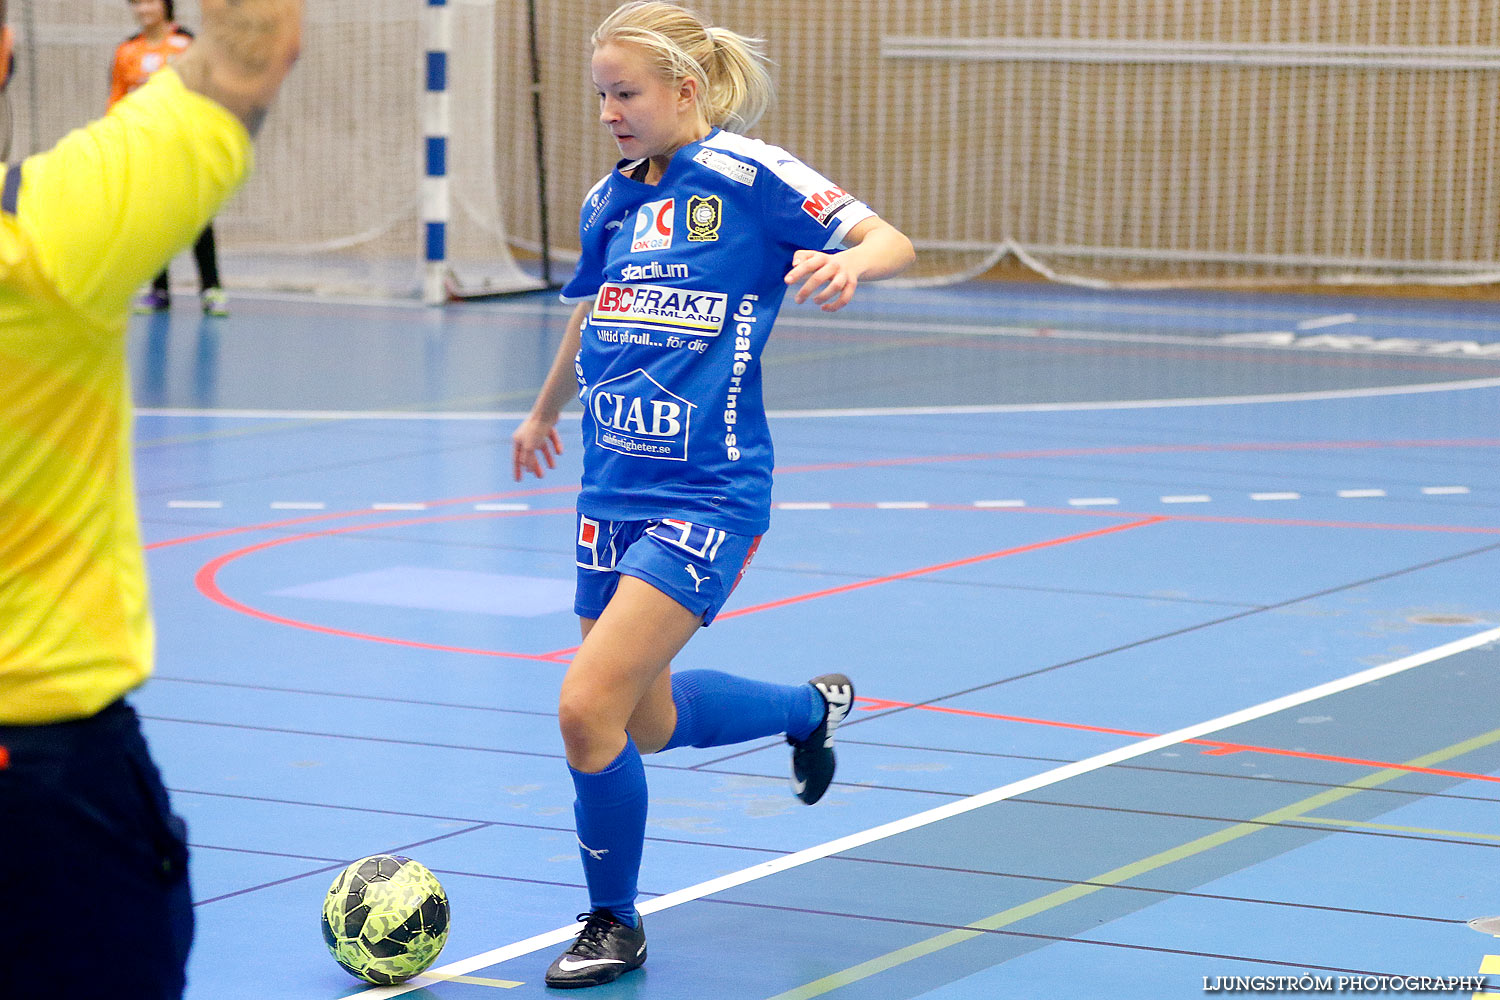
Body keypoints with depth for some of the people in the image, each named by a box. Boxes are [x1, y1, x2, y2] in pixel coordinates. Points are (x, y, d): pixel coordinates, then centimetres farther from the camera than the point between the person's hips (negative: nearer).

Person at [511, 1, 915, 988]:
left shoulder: (746, 176, -9)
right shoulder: (609, 201, 11)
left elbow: (891, 241, -14)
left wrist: (847, 262, -36)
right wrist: (545, 410, 42)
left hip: (707, 497, -7)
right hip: (614, 491, 7)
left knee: (589, 709, -15)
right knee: (647, 721, 16)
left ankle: (616, 925, 7)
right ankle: (811, 705, 45)